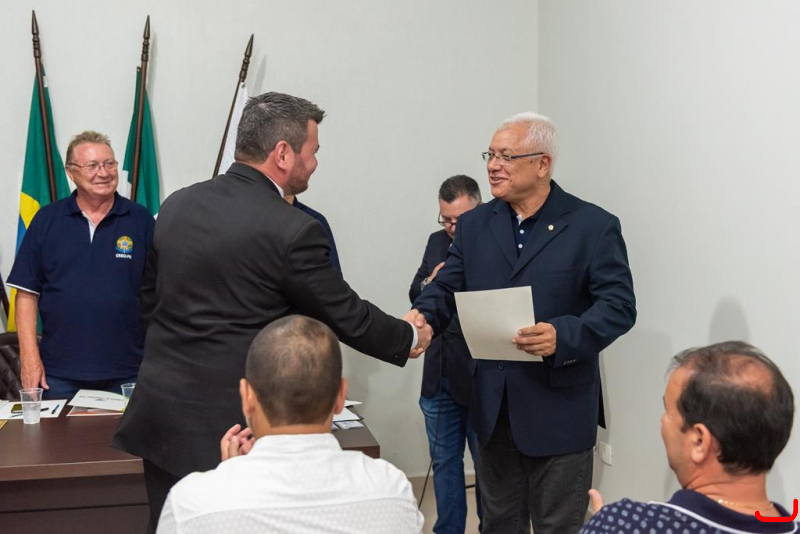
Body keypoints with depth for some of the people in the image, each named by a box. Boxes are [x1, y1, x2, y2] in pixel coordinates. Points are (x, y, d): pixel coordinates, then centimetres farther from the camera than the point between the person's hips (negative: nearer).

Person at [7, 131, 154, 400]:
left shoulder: (140, 220, 0)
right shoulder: (47, 219, 3)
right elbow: (27, 292, 4)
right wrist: (30, 357, -3)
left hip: (127, 373, -1)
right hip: (59, 373, 1)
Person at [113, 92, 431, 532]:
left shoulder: (176, 205, 4)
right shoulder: (292, 231, -16)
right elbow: (348, 317, -6)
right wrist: (409, 337, 12)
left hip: (161, 414, 6)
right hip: (229, 429, -6)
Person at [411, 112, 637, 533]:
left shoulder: (594, 226, -7)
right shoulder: (474, 224, 7)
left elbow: (619, 304, -11)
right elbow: (446, 287, 4)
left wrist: (563, 336, -28)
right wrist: (422, 318, -19)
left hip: (559, 409, -4)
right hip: (492, 407, 5)